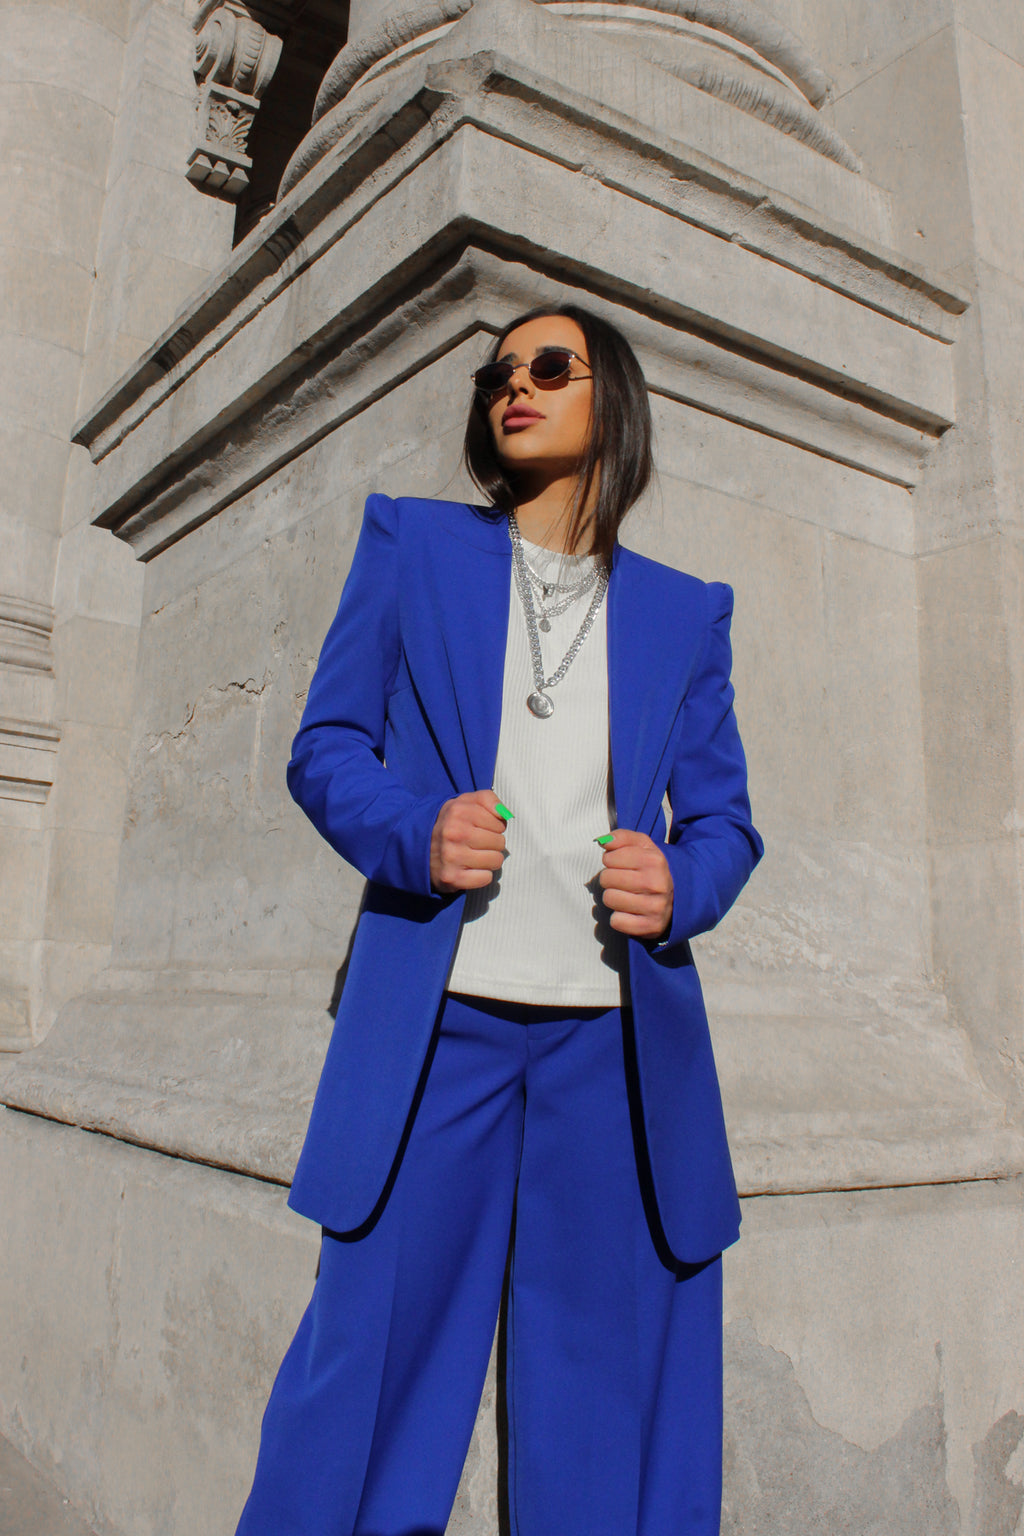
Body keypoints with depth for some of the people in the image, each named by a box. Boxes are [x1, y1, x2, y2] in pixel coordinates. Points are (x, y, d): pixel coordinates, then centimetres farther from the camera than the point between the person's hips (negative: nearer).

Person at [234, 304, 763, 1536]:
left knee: (609, 1399, 8)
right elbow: (325, 745, 7)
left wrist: (680, 886, -8)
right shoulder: (411, 544, 12)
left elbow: (723, 817, 14)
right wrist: (412, 834, -13)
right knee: (373, 1357, 4)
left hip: (617, 1039, 2)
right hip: (436, 1021, -1)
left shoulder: (684, 611, 15)